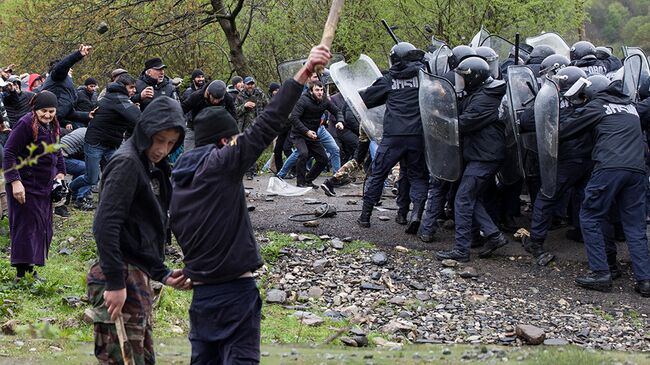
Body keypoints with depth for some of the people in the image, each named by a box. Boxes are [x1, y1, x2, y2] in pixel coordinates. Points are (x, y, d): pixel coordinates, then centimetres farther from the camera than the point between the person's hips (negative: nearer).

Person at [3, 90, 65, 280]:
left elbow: (57, 152, 23)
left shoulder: (52, 126, 8)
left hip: (44, 185, 8)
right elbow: (9, 153, -20)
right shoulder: (26, 124, -18)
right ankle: (21, 271, -2)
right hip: (25, 186, -8)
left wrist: (60, 172, 11)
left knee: (42, 227, 12)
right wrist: (15, 181, -25)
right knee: (26, 225, -7)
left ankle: (31, 267, 21)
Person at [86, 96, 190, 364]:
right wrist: (115, 283, -24)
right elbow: (105, 226, -21)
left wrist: (162, 274, 14)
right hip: (122, 278, -10)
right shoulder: (127, 162, -12)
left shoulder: (153, 169, 17)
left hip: (139, 277, 10)